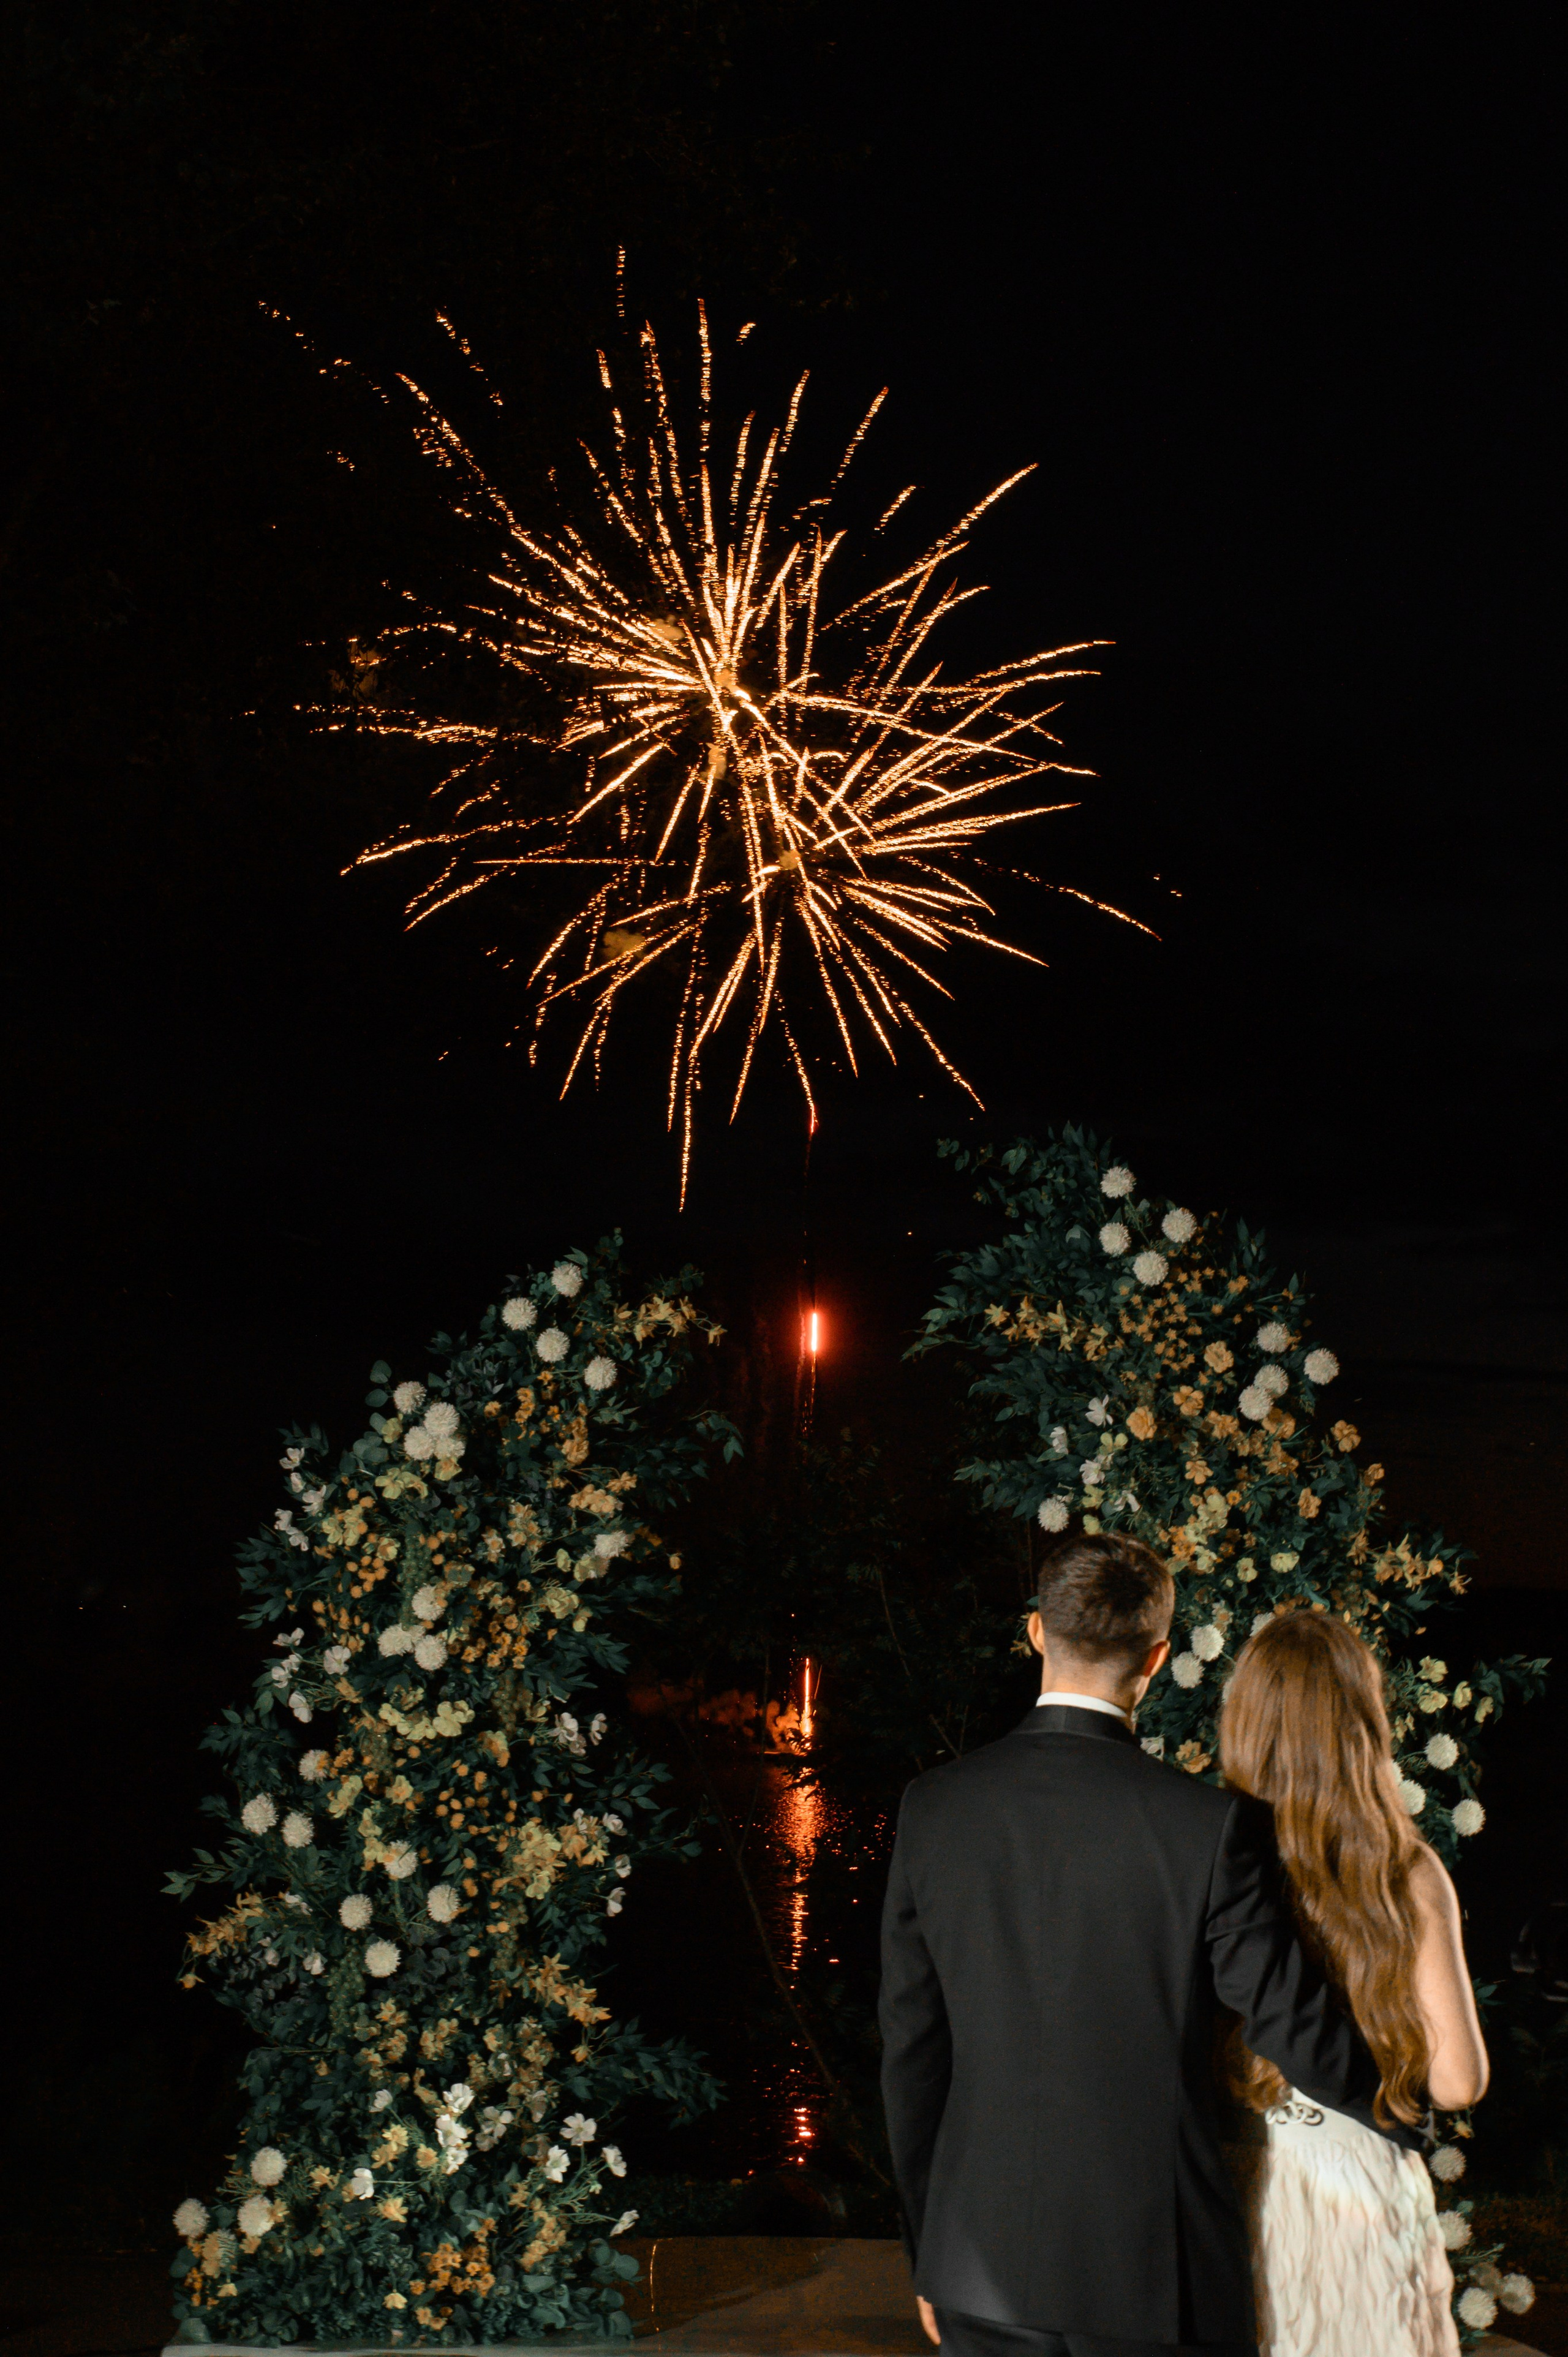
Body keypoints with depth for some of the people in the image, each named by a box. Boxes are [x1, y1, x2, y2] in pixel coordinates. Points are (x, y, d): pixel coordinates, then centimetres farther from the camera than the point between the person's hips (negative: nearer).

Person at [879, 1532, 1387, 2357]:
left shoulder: (934, 1806, -5)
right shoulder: (1213, 1824, -15)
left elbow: (911, 2049, 2)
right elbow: (1296, 2031, -9)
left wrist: (928, 2256, 14)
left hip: (982, 2278, 3)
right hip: (1155, 2277, -3)